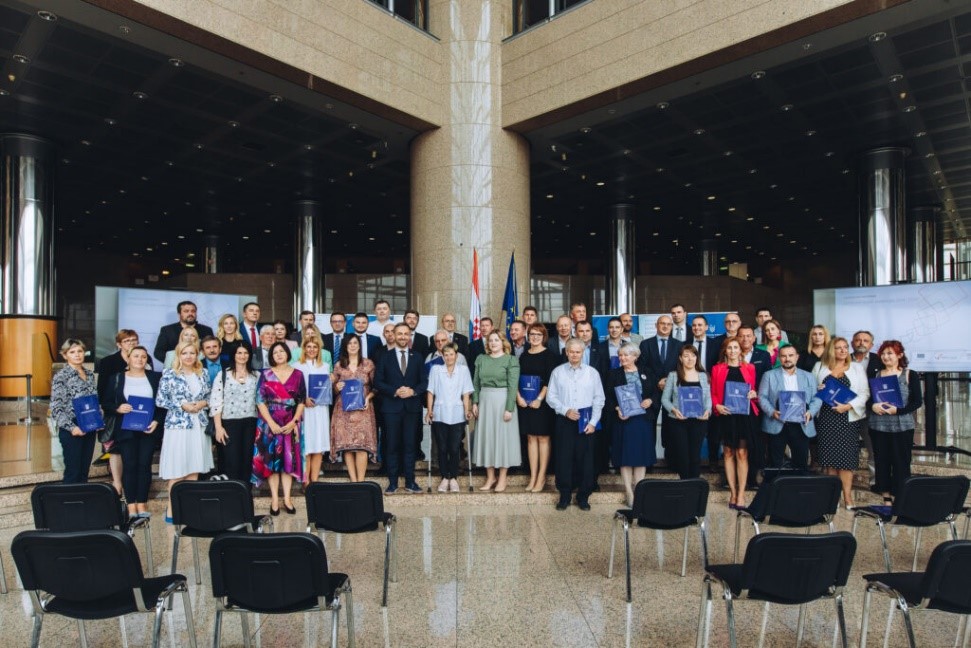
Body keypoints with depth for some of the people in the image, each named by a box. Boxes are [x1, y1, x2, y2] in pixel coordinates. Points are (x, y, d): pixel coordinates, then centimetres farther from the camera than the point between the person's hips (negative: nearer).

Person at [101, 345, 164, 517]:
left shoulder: (156, 378, 7)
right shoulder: (116, 378, 7)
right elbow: (106, 403, 6)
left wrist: (156, 421, -7)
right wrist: (117, 408, -14)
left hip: (148, 430, 0)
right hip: (126, 430, 0)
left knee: (144, 465, 0)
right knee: (129, 466, -1)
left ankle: (142, 503, 8)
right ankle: (131, 505, 5)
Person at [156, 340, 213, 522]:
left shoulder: (202, 374, 10)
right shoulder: (169, 374, -3)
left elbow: (209, 396, 16)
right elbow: (160, 400, -5)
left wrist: (204, 403, -5)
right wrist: (182, 405, -13)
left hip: (199, 426, 4)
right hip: (177, 426, -4)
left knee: (194, 468, 8)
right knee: (177, 470, -3)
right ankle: (172, 509, 6)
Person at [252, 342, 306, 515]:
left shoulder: (298, 374, 4)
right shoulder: (265, 374, 2)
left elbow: (301, 401, 3)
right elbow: (260, 400, -3)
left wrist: (293, 422, -9)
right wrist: (271, 423, -12)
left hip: (290, 425, 1)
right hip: (269, 424, -1)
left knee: (289, 460, 2)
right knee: (271, 459, 1)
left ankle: (287, 498, 8)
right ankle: (275, 499, 7)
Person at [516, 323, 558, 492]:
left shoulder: (549, 355, -4)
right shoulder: (524, 356, 11)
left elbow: (550, 380, -11)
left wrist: (539, 399, -17)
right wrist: (518, 397, -5)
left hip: (542, 401, -5)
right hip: (524, 401, 5)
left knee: (543, 438, 1)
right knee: (531, 438, 7)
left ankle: (541, 477, 6)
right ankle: (533, 477, 12)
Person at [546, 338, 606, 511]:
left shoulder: (592, 372, 3)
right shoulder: (558, 372, 3)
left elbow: (599, 399, 3)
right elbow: (551, 396, 2)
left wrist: (593, 422, -4)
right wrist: (565, 410, -11)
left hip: (586, 422, 0)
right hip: (564, 421, 0)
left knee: (585, 459, 4)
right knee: (563, 459, 2)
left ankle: (583, 497, 17)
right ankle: (564, 496, 15)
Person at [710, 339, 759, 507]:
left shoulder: (749, 368, 8)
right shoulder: (717, 369, 6)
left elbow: (754, 390, 12)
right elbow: (713, 393, 5)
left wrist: (754, 394, -10)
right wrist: (717, 405, -13)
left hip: (745, 415, 0)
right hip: (725, 415, 0)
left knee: (742, 453, -3)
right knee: (728, 453, 6)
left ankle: (741, 494, 0)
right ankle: (732, 491, 12)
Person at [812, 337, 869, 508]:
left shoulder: (856, 368, 7)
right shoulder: (819, 367, 11)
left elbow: (864, 393, 0)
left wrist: (848, 405, -14)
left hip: (847, 417, -1)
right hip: (825, 417, 1)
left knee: (846, 456, -4)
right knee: (829, 456, 3)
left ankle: (847, 496, 0)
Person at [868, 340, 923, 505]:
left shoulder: (910, 375, 1)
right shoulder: (875, 375, 9)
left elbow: (917, 402, -3)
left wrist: (897, 410, -16)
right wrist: (872, 406, -11)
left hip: (902, 427, -3)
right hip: (878, 426, 3)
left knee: (901, 463, 0)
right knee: (881, 462, 6)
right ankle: (886, 497, 16)